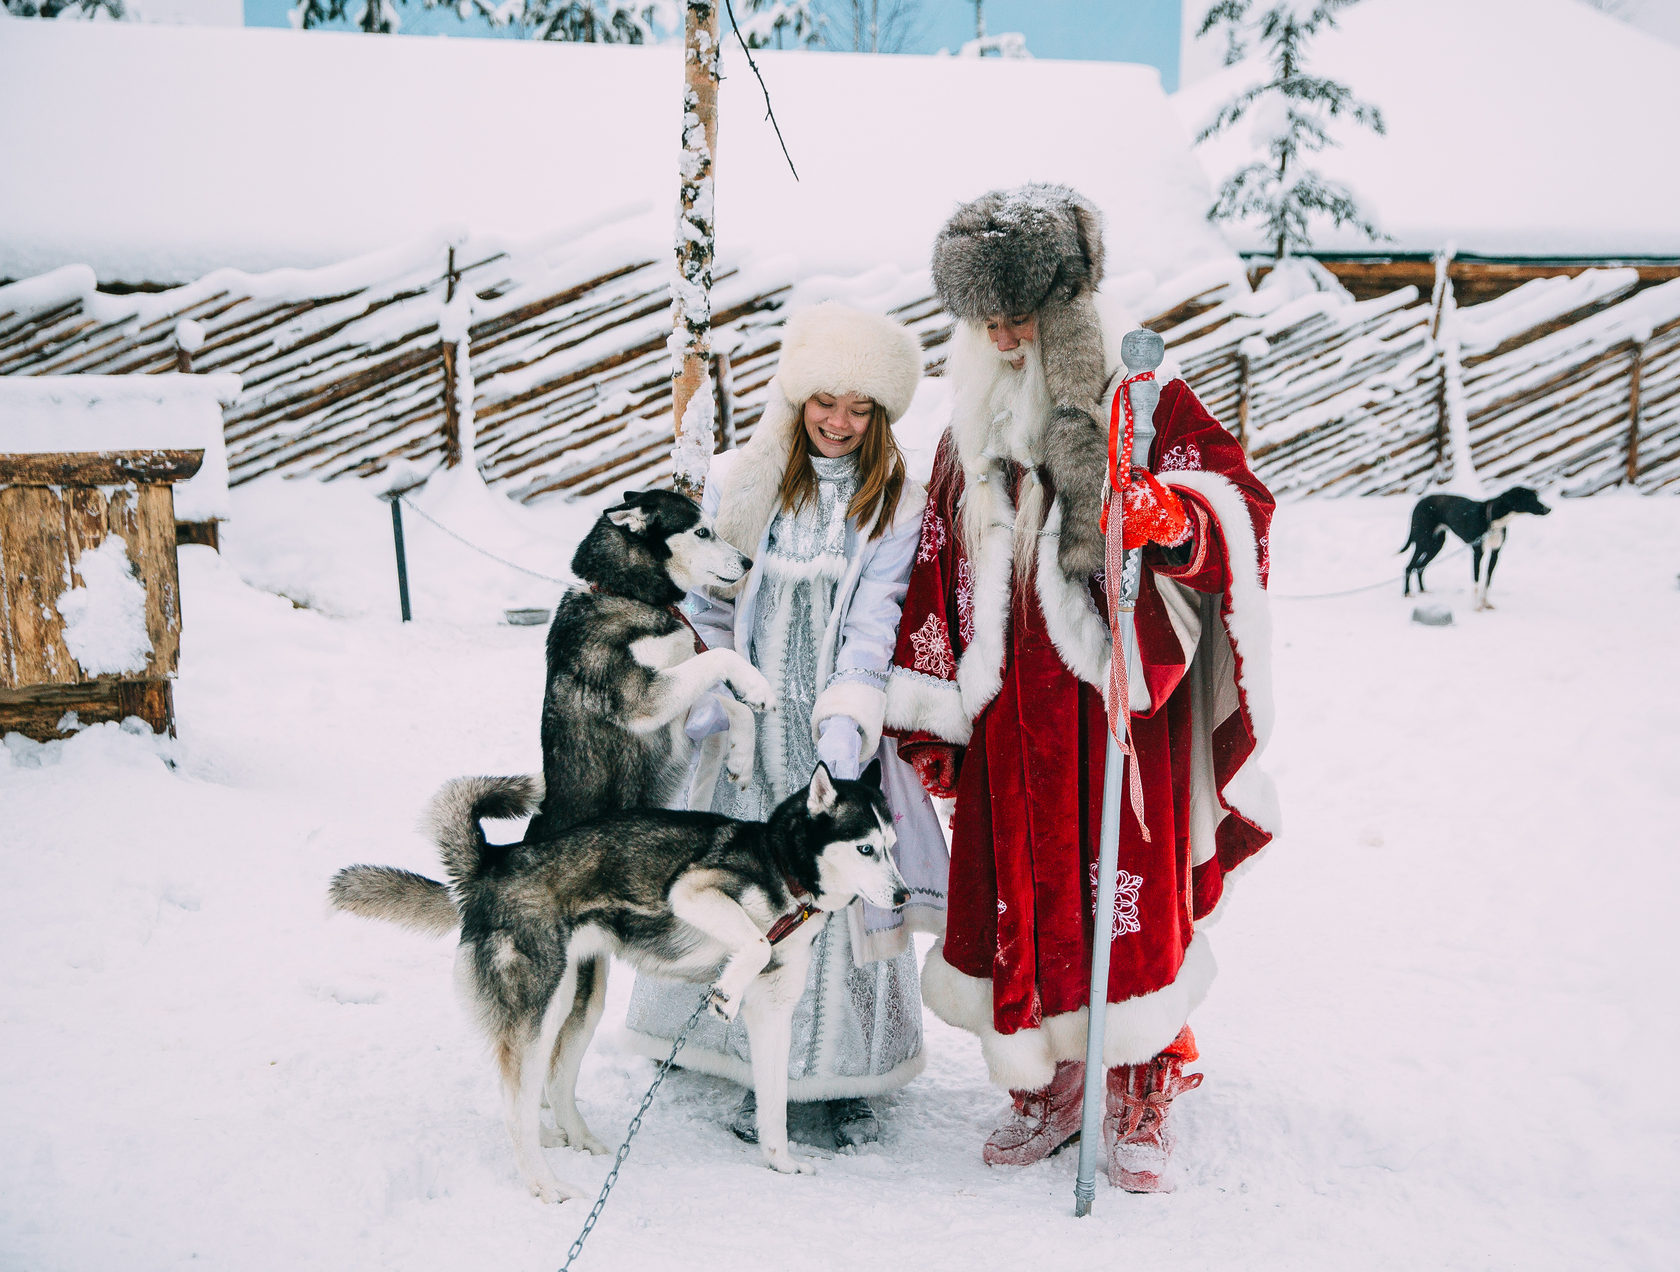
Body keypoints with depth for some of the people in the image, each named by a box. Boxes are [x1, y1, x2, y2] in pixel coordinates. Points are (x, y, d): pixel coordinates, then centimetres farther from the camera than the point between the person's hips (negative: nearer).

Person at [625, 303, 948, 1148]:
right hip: (747, 724, 2)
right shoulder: (739, 481, 6)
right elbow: (707, 602, 11)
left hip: (835, 729, -1)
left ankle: (833, 1076, 11)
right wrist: (705, 691, -2)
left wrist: (847, 721, -17)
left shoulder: (896, 503, 2)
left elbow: (874, 620, -6)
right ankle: (756, 1065, 16)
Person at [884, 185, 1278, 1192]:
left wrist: (1179, 517, -32)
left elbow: (1239, 494, -9)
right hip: (1011, 714, 5)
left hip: (1120, 702, -4)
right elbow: (941, 575, 16)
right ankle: (1046, 1093, 21)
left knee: (1131, 898, -3)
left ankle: (1140, 1107, 10)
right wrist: (934, 715, 12)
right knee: (1020, 893, 6)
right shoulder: (972, 433, 15)